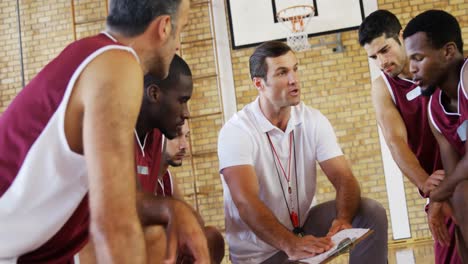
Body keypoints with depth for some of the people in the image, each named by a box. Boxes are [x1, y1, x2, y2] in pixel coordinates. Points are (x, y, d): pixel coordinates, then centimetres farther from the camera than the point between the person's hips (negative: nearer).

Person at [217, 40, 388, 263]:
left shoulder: (314, 121, -4)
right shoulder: (236, 132, -20)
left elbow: (344, 178, -11)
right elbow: (246, 202, -31)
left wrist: (343, 219, -33)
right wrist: (291, 244, -46)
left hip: (303, 224, 4)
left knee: (372, 213, -13)